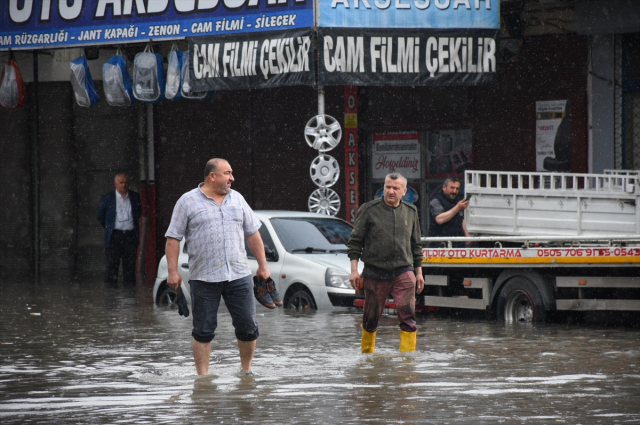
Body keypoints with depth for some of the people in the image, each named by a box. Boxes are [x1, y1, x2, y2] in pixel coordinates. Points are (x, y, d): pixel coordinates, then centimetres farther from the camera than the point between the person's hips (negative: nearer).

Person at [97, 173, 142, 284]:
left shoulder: (135, 197, 6)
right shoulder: (107, 198, 1)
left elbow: (139, 213, 20)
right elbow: (100, 216, 11)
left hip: (131, 236, 2)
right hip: (115, 236, -2)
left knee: (130, 266, 2)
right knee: (112, 266, -4)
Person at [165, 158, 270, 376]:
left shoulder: (237, 199, 13)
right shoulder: (188, 201, 0)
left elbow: (253, 233, 17)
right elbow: (173, 238, -1)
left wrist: (263, 265, 13)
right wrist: (173, 271, -7)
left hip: (239, 275, 3)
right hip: (204, 278, -3)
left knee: (247, 326, 3)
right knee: (204, 330, 1)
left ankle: (246, 370, 20)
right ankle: (202, 376, 7)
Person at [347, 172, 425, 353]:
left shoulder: (411, 212, 10)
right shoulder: (369, 210, 0)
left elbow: (416, 245, 19)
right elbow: (355, 241, 1)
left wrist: (419, 272, 16)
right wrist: (354, 270, -6)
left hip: (403, 272, 2)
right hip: (375, 273, -1)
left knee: (408, 317, -12)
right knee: (371, 318, 7)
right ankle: (367, 352, 26)